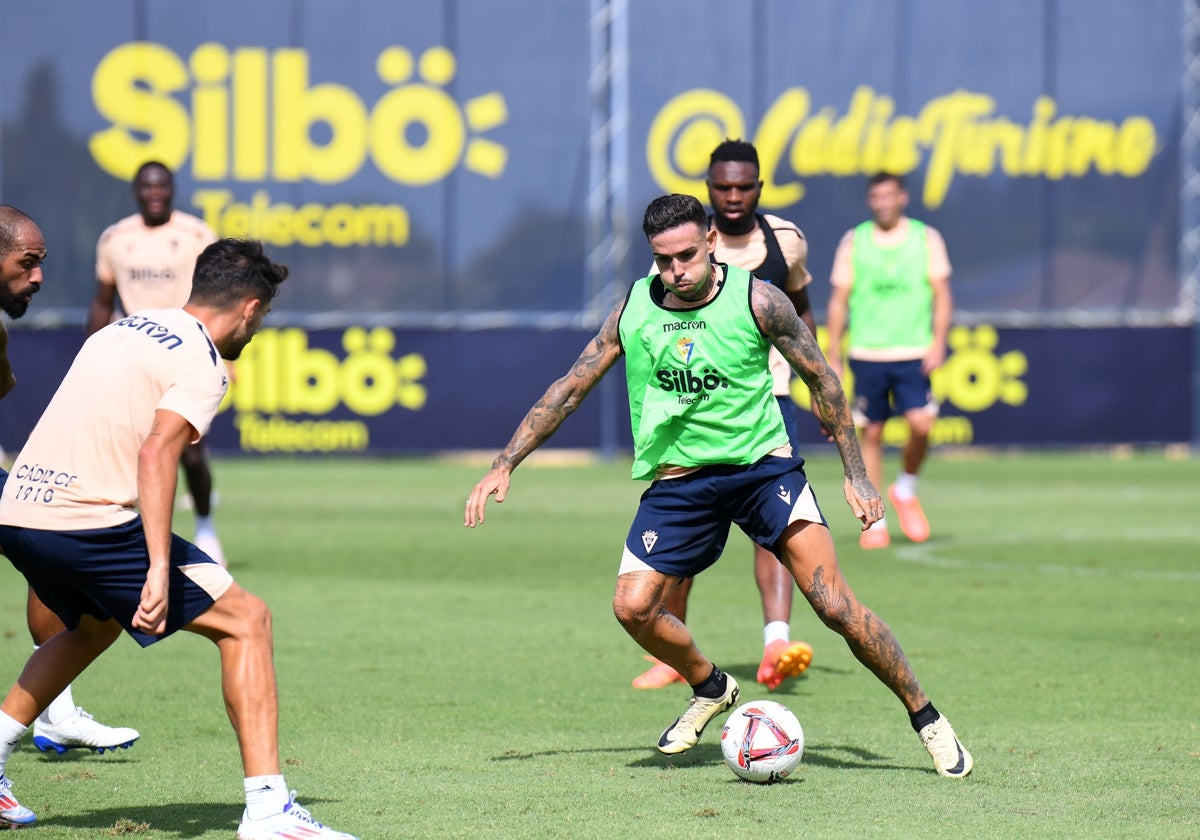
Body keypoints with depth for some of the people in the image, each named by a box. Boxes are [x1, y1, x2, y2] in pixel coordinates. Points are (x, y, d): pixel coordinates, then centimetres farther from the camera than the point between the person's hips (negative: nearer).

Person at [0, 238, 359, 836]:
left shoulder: (124, 329, 19)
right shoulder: (202, 364, -6)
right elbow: (156, 453, -21)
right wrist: (159, 570, -26)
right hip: (88, 523, -8)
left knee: (95, 625, 36)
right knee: (245, 619, -1)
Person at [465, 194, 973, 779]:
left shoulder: (756, 301, -10)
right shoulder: (632, 311, -1)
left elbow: (821, 380, 2)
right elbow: (570, 389, 9)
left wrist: (854, 474, 1)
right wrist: (504, 465, 4)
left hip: (762, 464, -3)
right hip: (677, 481, 3)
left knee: (832, 602, -16)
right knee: (633, 607, -12)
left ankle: (926, 718, -2)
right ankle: (711, 689, 17)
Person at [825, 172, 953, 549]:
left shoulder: (926, 239, 5)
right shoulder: (853, 242, 6)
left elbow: (942, 296, 7)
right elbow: (839, 301, 9)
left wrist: (938, 344, -5)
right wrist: (833, 356, 5)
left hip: (913, 355, -1)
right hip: (867, 355, 1)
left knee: (921, 425, -16)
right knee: (871, 433, 1)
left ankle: (905, 490, 12)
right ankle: (874, 520, 10)